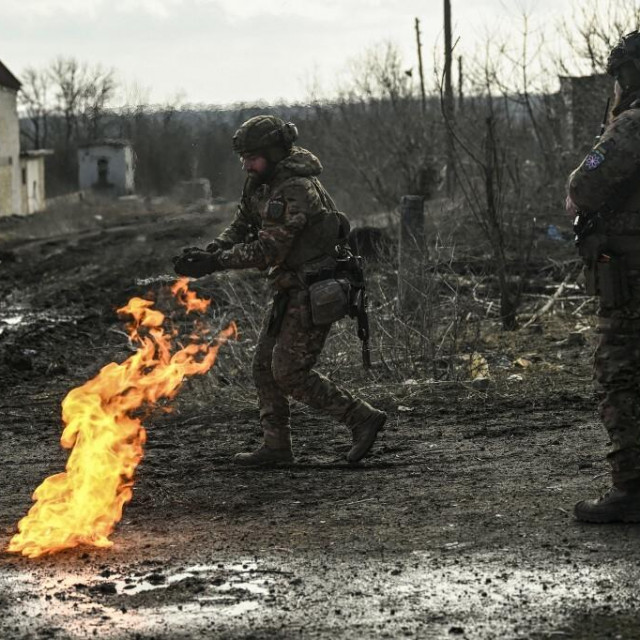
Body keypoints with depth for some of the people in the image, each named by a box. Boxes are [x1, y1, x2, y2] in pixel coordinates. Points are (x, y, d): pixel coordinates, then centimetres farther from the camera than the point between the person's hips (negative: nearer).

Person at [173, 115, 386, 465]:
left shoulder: (298, 190, -24)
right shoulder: (262, 181, 5)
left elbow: (268, 251, -25)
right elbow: (241, 227, 11)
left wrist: (214, 262, -22)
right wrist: (209, 252, -7)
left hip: (314, 291, -10)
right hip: (291, 288, 10)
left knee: (289, 372, -8)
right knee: (265, 365, 10)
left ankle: (362, 418, 0)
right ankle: (275, 445, 18)